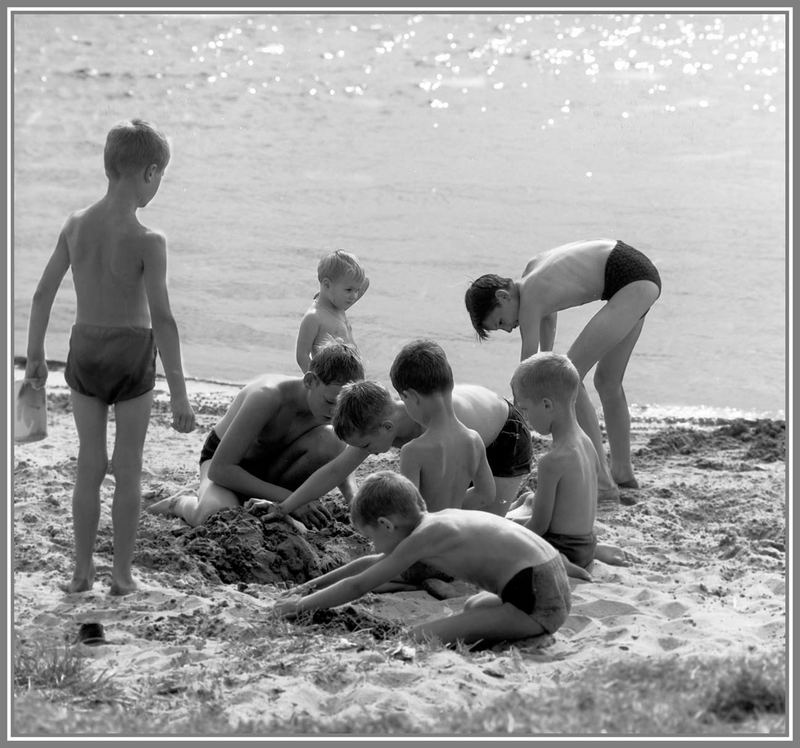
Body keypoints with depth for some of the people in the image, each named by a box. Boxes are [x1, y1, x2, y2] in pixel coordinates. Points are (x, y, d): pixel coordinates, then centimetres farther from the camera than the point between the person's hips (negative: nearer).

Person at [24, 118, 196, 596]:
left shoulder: (76, 225, -4)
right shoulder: (148, 242, -18)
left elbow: (43, 294, 2)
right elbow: (163, 318, -20)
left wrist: (36, 355, 15)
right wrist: (179, 392, -17)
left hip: (84, 351, 4)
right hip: (132, 355, -4)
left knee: (90, 465, 14)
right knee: (129, 470, 9)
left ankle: (83, 571, 18)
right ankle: (123, 574, 15)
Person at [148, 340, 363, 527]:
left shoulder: (331, 408, -20)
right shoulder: (267, 396, -37)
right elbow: (218, 470, -35)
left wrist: (353, 498, -22)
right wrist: (286, 498, -36)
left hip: (272, 464, 5)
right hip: (223, 461, -5)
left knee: (331, 440, -24)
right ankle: (181, 503, -2)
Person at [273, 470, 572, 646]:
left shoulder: (422, 538, -9)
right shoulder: (436, 521, 17)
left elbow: (358, 586, -4)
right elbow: (369, 564, 29)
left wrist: (301, 604, 8)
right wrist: (311, 586, 32)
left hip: (536, 604, -10)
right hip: (552, 590, 10)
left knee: (421, 637, -18)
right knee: (474, 606, 39)